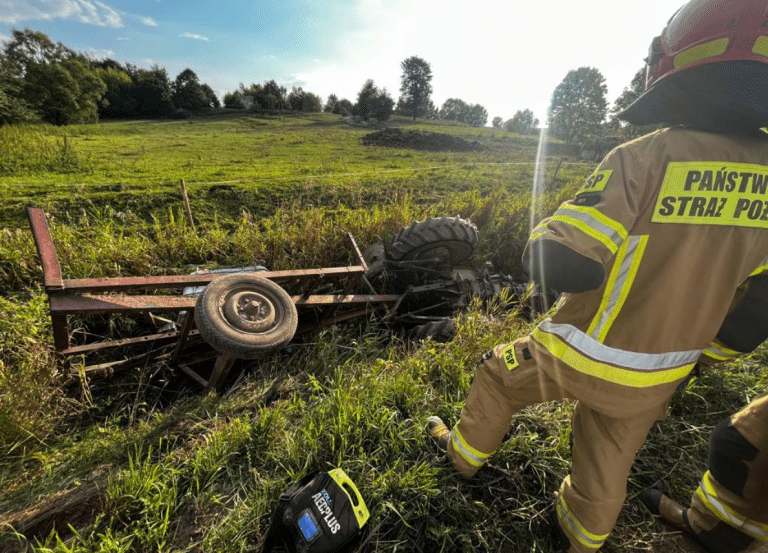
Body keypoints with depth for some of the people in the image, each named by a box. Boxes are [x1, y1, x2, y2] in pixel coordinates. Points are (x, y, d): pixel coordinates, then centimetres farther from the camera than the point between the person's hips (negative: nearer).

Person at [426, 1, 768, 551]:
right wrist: (689, 347, 18)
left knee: (497, 377, 22)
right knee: (609, 460, 27)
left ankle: (466, 452, 47)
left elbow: (561, 265, -31)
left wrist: (539, 240, -9)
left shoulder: (644, 158, -24)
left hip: (585, 355, -5)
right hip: (661, 372, 6)